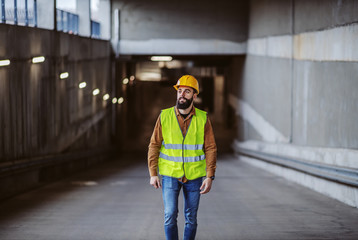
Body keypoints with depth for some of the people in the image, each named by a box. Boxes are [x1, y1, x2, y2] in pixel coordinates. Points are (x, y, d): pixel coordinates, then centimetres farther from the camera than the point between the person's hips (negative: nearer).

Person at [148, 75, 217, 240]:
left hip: (194, 177, 1)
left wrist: (210, 177, -8)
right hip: (169, 175, -1)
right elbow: (154, 146, 1)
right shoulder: (164, 116, -3)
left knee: (191, 219, 7)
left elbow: (210, 149, -2)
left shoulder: (202, 119, -2)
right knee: (170, 215, -8)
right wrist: (153, 174, -4)